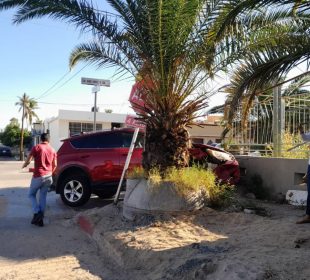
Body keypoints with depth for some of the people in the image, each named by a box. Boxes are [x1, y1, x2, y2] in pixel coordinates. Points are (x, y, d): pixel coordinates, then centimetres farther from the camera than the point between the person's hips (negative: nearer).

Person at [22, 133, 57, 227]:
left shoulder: (36, 147, -6)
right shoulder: (52, 150, 8)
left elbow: (28, 161, -7)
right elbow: (55, 165, 12)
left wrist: (23, 165, 15)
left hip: (38, 176, -4)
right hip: (48, 176, 4)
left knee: (31, 194, 15)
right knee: (43, 197, 13)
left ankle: (37, 213, -2)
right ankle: (40, 219, 11)